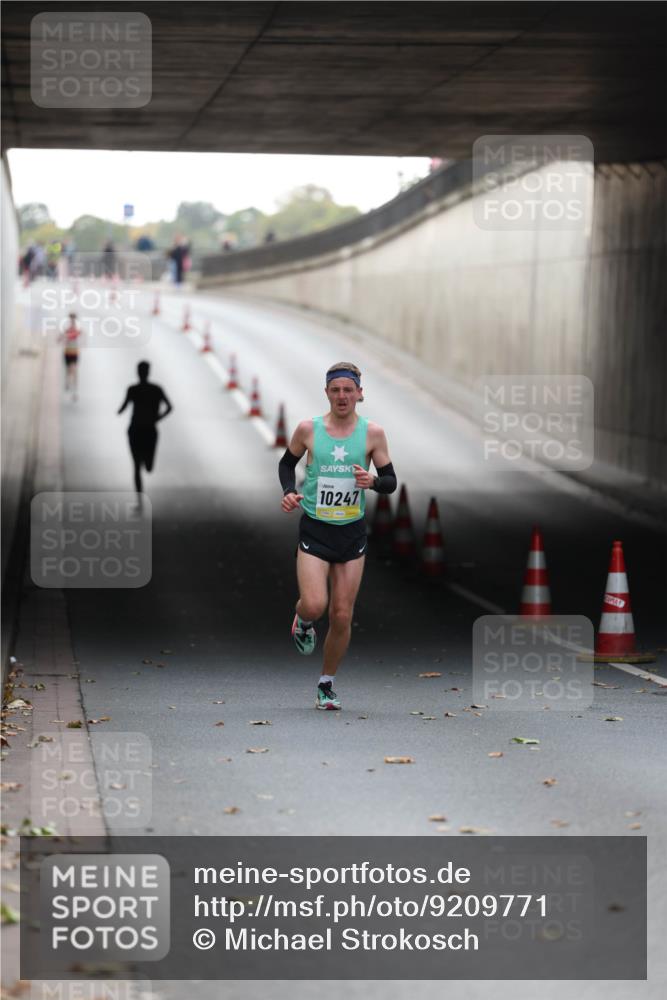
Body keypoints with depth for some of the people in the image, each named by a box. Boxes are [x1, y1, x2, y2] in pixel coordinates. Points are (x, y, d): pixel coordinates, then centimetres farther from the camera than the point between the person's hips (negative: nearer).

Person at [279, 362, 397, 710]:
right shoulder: (308, 429, -4)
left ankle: (326, 684, 24)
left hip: (352, 533, 1)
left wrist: (372, 481, -19)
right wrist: (288, 492, -6)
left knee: (342, 616, 3)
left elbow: (391, 481, 3)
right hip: (314, 530, -1)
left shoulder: (372, 433, -3)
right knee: (314, 605, -20)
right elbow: (287, 463, 13)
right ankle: (303, 622, 19)